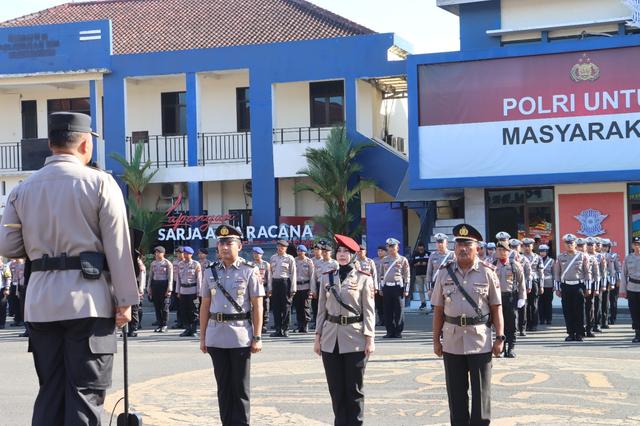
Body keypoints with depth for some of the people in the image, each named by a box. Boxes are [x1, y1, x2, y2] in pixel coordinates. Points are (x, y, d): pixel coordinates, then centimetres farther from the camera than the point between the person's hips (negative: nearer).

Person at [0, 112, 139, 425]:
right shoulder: (99, 182, -3)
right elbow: (118, 247, -6)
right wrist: (125, 301, -2)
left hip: (41, 302, 4)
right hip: (88, 299, -4)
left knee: (50, 391, 12)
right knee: (85, 393, -1)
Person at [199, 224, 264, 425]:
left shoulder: (250, 271, -3)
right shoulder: (210, 272, 8)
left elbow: (257, 306, -3)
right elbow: (205, 306, 11)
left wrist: (257, 337, -7)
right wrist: (202, 337, 9)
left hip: (241, 336, -3)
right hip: (216, 337, 3)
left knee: (240, 387, 4)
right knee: (223, 386, 11)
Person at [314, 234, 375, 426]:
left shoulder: (364, 278, 0)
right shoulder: (326, 278, 9)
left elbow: (369, 310, -2)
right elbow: (321, 309, 11)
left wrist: (370, 338, -7)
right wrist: (318, 336, 7)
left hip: (354, 340, -3)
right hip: (331, 339, 3)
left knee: (354, 388, 2)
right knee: (336, 388, 7)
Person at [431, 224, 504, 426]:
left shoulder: (487, 272, -2)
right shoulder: (445, 272, 3)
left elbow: (496, 308, 0)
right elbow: (438, 309, 5)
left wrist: (500, 337, -6)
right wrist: (436, 339, 3)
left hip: (480, 341, -2)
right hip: (452, 342, 2)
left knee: (481, 391, 4)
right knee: (456, 392, 10)